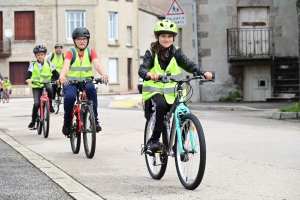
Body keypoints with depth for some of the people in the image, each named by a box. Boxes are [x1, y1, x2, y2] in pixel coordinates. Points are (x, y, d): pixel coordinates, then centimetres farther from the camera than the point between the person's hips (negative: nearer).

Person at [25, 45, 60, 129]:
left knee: (49, 88, -36)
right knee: (36, 103, -14)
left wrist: (59, 78, -21)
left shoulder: (48, 64, 1)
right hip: (36, 86, 0)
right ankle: (33, 121, 2)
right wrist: (28, 79, -36)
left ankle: (50, 105, -13)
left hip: (46, 84, 0)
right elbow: (29, 73, -13)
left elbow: (55, 73, -1)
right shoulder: (33, 64, -2)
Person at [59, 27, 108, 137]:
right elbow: (66, 65, -26)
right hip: (71, 81, -1)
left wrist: (104, 75, -39)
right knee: (69, 97, -32)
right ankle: (67, 122, -6)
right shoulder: (71, 52, -7)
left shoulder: (90, 52, -1)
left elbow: (97, 64, -18)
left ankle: (94, 119, -24)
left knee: (91, 89, -33)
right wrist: (62, 77, -47)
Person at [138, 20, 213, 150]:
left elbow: (189, 65, -4)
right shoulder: (151, 53, -1)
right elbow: (142, 68, -15)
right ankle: (154, 139, -17)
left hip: (174, 91, 3)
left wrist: (203, 72, -23)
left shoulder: (176, 52, 7)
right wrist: (149, 73, -39)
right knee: (161, 105, -33)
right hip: (155, 91, -3)